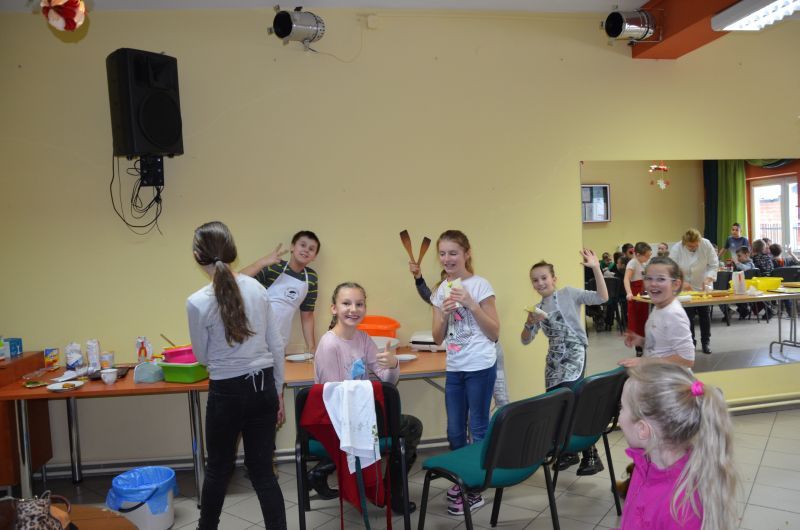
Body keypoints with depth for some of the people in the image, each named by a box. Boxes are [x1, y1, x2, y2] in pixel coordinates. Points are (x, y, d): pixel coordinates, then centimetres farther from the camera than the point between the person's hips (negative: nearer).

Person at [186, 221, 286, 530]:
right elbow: (276, 345, 2)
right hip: (263, 387, 3)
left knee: (218, 467, 20)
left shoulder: (198, 303, -14)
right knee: (262, 469, 14)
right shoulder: (257, 288, -4)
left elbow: (203, 357, -1)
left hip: (227, 392, -3)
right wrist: (278, 392, 12)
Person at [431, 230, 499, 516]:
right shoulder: (441, 290, 7)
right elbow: (438, 338, 6)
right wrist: (444, 312, -12)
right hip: (454, 368, 5)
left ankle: (476, 490, 16)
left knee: (477, 428, 4)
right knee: (454, 431, 11)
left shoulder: (480, 285, -8)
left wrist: (470, 303, -19)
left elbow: (494, 332, -10)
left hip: (480, 367, -5)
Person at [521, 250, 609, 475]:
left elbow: (602, 298, -13)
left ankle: (591, 456, -1)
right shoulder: (537, 308, 12)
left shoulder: (568, 293, -2)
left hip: (574, 357, -6)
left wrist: (596, 269, -21)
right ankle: (569, 452, 29)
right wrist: (530, 323, -11)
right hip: (554, 361, 6)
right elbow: (525, 340, 8)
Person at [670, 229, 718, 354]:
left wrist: (708, 278, -23)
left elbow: (714, 264, -8)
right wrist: (681, 282, -32)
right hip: (685, 288, -1)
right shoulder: (676, 249, -18)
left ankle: (706, 342, 23)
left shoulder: (706, 244, -15)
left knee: (705, 314, 8)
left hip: (703, 287, 2)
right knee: (688, 316, -2)